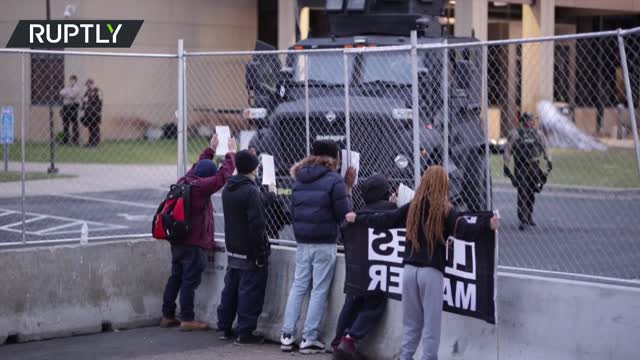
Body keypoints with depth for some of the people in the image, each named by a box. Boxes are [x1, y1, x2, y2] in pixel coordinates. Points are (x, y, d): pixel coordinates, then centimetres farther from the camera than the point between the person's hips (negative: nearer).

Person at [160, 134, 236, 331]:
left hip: (177, 240, 9)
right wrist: (231, 154, 2)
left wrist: (210, 150, 34)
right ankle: (187, 319, -2)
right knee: (190, 280, -4)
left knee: (175, 277, 15)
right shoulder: (200, 187, -16)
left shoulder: (184, 182, 8)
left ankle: (167, 315, 20)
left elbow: (197, 166, 26)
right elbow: (223, 175, -11)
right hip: (194, 243, -9)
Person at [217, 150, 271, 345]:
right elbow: (256, 225, -20)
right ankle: (245, 332, -3)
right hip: (250, 252, -8)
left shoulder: (227, 189, 9)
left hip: (232, 249, 8)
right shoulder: (251, 191, -19)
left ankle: (225, 327, 22)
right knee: (250, 291, -3)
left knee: (230, 289, 16)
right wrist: (261, 253, -17)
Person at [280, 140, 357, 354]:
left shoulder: (300, 178, 11)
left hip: (302, 242, 6)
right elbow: (343, 214, -10)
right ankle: (309, 339, -1)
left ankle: (287, 335, 8)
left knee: (298, 286, 11)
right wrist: (348, 188, -1)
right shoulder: (334, 180, -10)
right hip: (325, 244, -6)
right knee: (319, 290, 0)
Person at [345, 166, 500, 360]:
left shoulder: (412, 207, 7)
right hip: (431, 271, -4)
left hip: (410, 269, 5)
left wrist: (357, 218, 28)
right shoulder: (445, 210, -5)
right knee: (431, 324, 2)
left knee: (411, 323, 14)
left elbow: (384, 220, 14)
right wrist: (488, 225, -21)